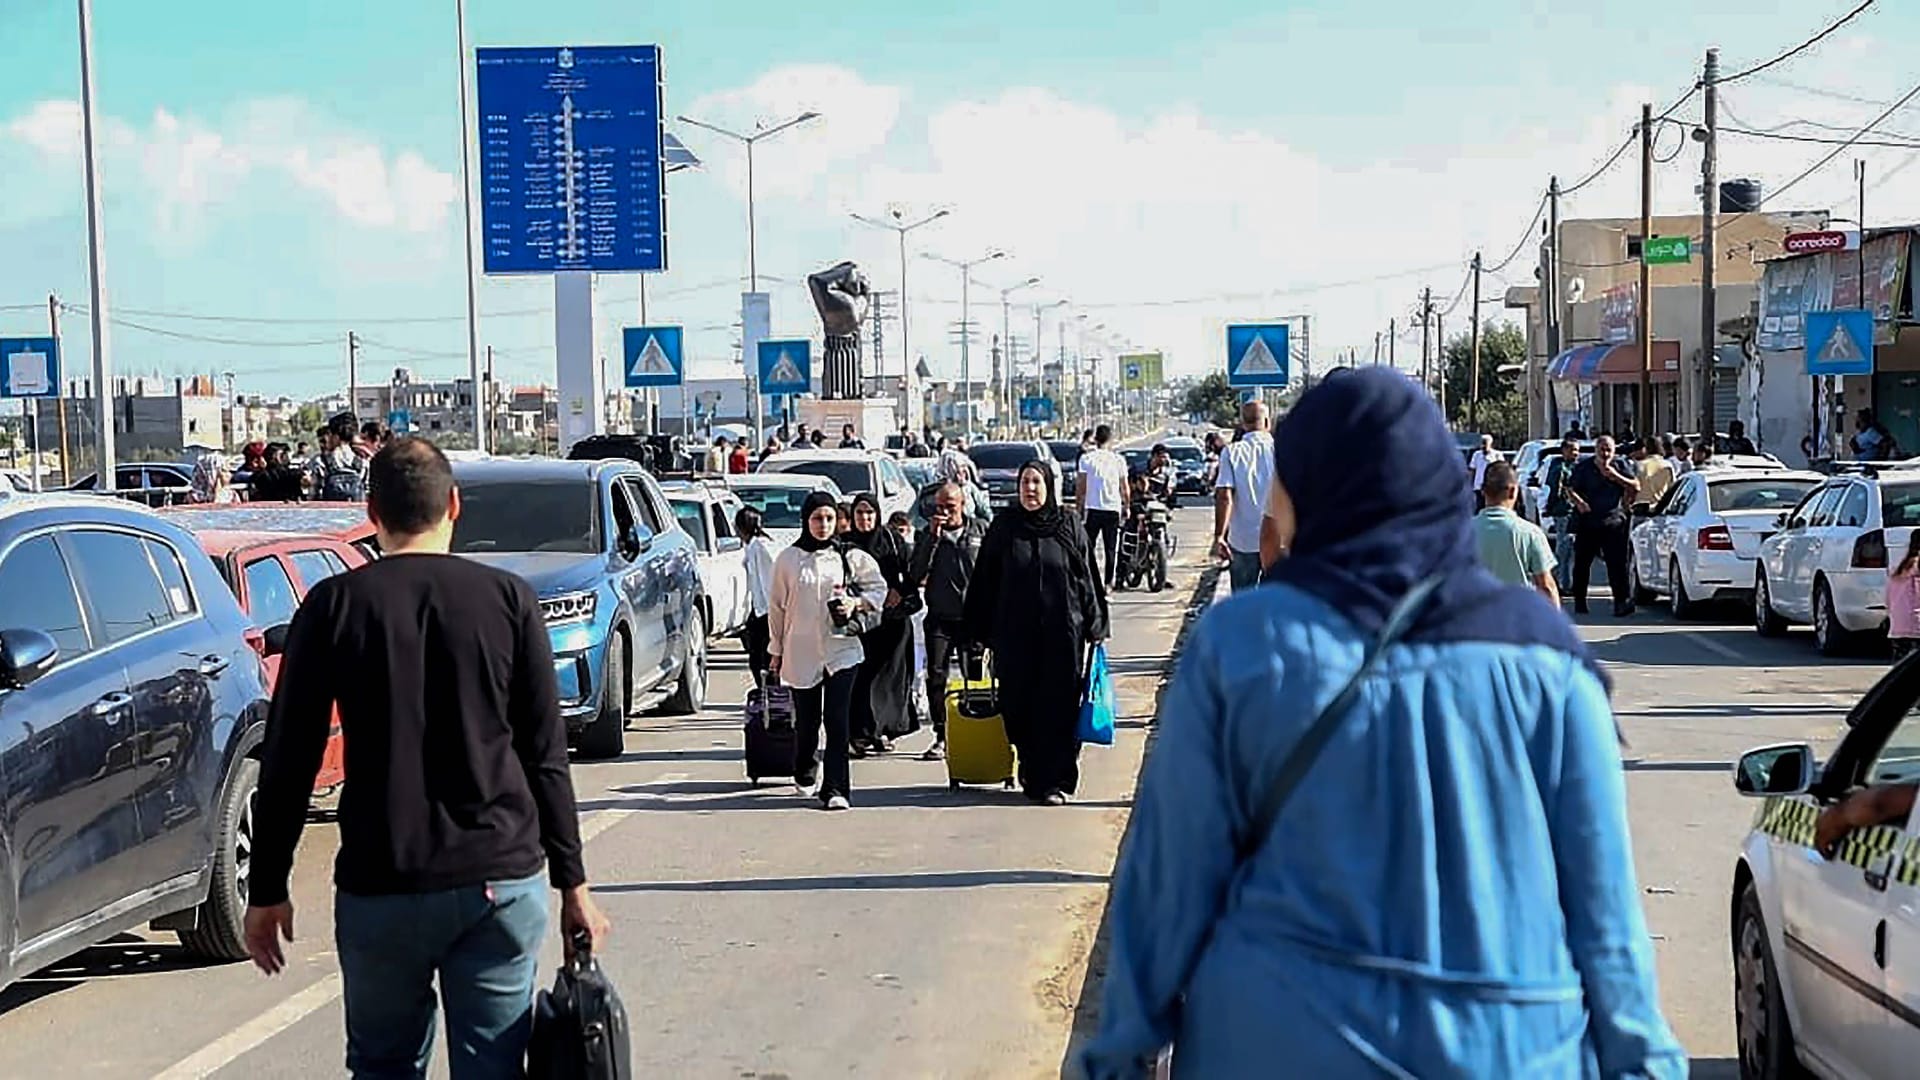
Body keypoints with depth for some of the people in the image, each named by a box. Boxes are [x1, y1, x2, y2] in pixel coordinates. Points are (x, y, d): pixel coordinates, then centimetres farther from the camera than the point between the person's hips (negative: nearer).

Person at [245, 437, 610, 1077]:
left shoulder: (334, 605, 0)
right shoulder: (509, 599, 2)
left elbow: (288, 760, 1)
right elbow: (546, 756, 4)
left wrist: (267, 891, 10)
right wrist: (572, 884, 10)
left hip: (381, 885, -1)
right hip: (505, 879, 1)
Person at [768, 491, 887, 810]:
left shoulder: (850, 557, 2)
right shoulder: (788, 559, 1)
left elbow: (878, 588, 12)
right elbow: (777, 606, 8)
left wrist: (856, 603, -7)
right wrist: (776, 650, 10)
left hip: (841, 649, -1)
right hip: (801, 652, 1)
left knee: (837, 720, -10)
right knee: (806, 721, 10)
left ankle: (836, 789, -9)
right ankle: (805, 775, 38)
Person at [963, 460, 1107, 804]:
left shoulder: (1069, 527, 3)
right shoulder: (1003, 527, 4)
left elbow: (1087, 578, 6)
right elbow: (985, 580, 5)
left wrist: (1094, 626, 4)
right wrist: (982, 631, 2)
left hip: (1062, 632, -1)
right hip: (1015, 634, 1)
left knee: (1058, 706, -1)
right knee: (1019, 707, 3)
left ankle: (1055, 781, 4)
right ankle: (1031, 774, 18)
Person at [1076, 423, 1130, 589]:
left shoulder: (1086, 458, -2)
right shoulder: (1119, 460, 2)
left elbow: (1081, 486, -2)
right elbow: (1124, 487, 5)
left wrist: (1077, 507, 5)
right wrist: (1126, 506, 18)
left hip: (1093, 508, -1)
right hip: (1113, 508, 2)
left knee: (1089, 545, 5)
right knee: (1110, 548, 7)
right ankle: (1108, 581, 6)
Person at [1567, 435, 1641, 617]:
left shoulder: (1619, 465, 5)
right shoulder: (1583, 467, 2)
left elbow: (1636, 487, 2)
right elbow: (1570, 489, 6)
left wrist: (1616, 476, -12)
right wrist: (1578, 502, -14)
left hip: (1613, 521, -1)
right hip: (1587, 521, 1)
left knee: (1617, 563, -10)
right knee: (1582, 562, 8)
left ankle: (1622, 600, -14)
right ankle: (1579, 600, 21)